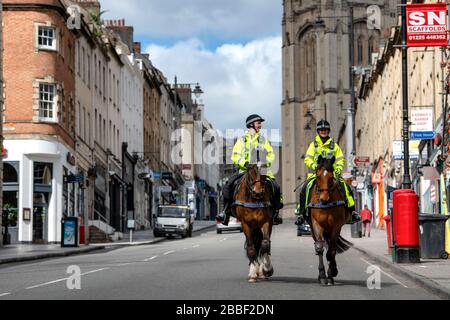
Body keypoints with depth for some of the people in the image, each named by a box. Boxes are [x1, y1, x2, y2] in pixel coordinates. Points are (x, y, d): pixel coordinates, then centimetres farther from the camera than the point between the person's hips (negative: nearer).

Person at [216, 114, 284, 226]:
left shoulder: (264, 140, 19)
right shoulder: (242, 140, 12)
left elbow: (271, 155, 12)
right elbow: (235, 156, 2)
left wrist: (266, 162, -10)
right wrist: (245, 163, -17)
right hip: (245, 171, -1)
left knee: (275, 188, -23)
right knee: (229, 185, -24)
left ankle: (276, 212, -8)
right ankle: (226, 212, -16)